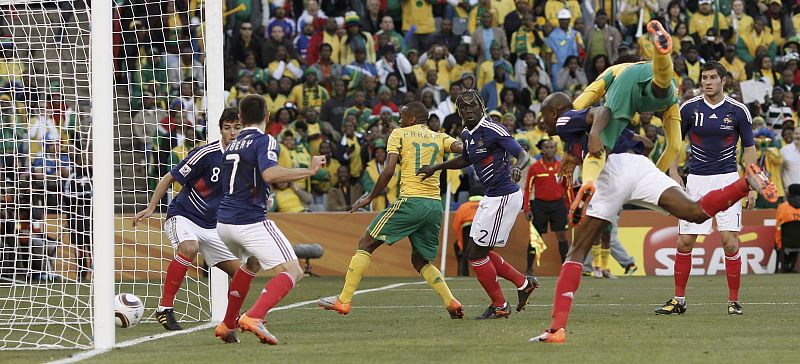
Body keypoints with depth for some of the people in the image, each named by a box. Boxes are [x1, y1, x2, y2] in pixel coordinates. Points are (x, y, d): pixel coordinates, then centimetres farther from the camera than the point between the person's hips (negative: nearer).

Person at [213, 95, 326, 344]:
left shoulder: (231, 146, 16)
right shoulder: (264, 141, -7)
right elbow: (269, 173, -27)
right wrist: (309, 170, -20)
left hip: (224, 221, 8)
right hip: (250, 221, -8)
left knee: (251, 263, 35)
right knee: (292, 271, -10)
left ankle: (227, 325, 34)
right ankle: (253, 317, -31)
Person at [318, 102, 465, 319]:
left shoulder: (399, 134, 7)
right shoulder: (440, 138, 18)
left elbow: (389, 170, -4)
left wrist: (369, 198, 4)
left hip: (411, 200, -5)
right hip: (435, 204, 5)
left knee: (366, 244, 4)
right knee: (420, 260, 20)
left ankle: (344, 300, -3)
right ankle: (451, 302, 0)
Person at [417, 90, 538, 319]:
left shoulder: (493, 130, -17)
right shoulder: (467, 134, 9)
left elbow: (523, 154, -22)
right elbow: (466, 160, 30)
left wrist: (517, 167, -44)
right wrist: (435, 168, 24)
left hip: (504, 197, -9)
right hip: (491, 197, 9)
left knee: (477, 253, -5)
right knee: (475, 250, 15)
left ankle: (499, 306, 9)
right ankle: (523, 283, 25)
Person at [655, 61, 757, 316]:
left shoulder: (738, 111, 0)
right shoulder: (689, 108, 1)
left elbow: (749, 149, 6)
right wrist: (674, 174, 0)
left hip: (728, 179, -1)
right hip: (696, 179, 1)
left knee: (730, 242, -10)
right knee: (685, 242, -2)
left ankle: (734, 301, -1)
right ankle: (679, 299, 9)